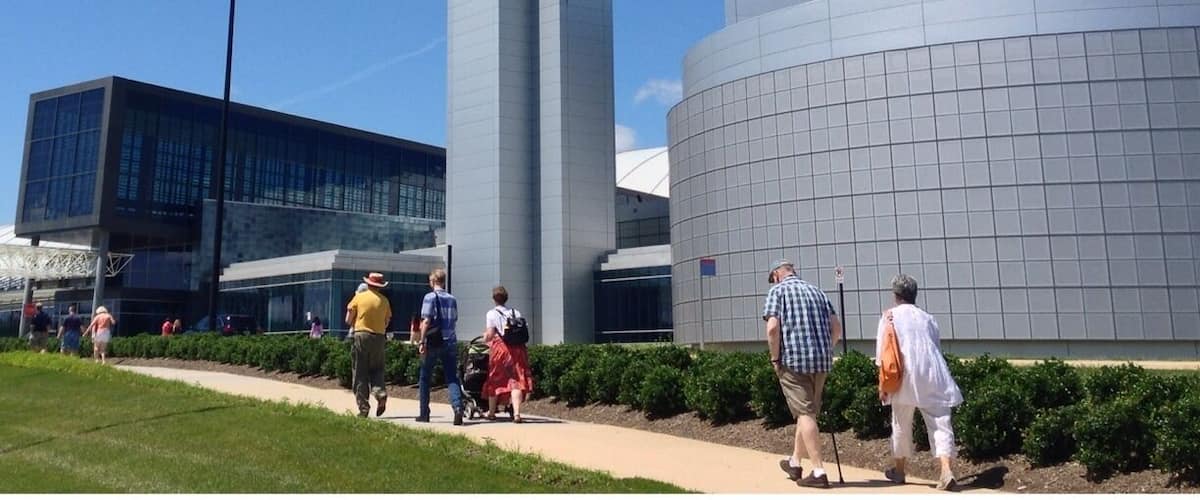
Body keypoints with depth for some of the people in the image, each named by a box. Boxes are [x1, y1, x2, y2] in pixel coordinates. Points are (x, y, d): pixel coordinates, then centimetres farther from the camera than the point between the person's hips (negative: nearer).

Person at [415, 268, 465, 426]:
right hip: (450, 342, 4)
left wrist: (422, 341, -12)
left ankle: (424, 413, 18)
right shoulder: (452, 299, 10)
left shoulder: (430, 297, -6)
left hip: (433, 342, -3)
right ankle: (458, 407, -21)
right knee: (452, 378, 1)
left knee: (425, 378, 12)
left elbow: (426, 321, -13)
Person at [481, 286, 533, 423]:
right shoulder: (516, 313, 14)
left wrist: (485, 339, 13)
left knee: (495, 380, 14)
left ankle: (491, 412, 29)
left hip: (500, 347, -2)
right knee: (516, 380, -2)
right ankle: (517, 413, -15)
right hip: (518, 347, 3)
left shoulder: (492, 314, 1)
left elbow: (490, 334, -7)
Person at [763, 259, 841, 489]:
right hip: (821, 361, 6)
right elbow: (836, 327, 10)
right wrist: (824, 351, 18)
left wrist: (775, 359, -4)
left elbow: (773, 328, -14)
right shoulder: (816, 291, 16)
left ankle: (819, 471, -5)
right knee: (808, 411, 18)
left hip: (793, 360, -6)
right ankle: (795, 462, 32)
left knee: (805, 413, -2)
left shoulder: (778, 291, -1)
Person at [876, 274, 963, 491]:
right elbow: (937, 347, 14)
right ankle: (946, 470, -15)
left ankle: (899, 470, 28)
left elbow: (882, 353, -1)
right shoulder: (927, 318, 13)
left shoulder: (890, 317, 4)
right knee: (940, 422, 2)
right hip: (933, 376, 2)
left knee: (901, 424, 13)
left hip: (906, 377, -2)